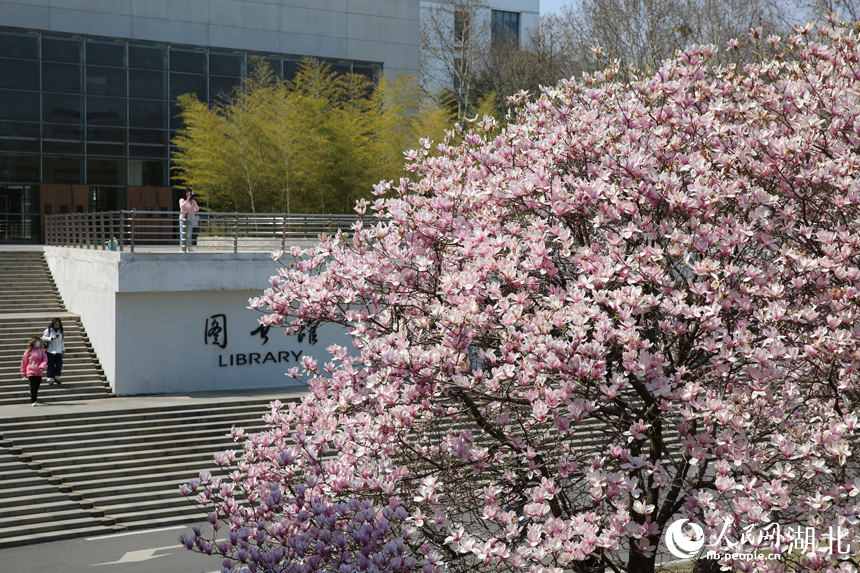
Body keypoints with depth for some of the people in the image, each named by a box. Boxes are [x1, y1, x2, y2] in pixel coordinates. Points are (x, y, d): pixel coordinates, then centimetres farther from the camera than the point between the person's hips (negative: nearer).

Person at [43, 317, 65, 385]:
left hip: (58, 351, 3)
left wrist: (63, 351, 16)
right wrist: (52, 338, -20)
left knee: (59, 364, -6)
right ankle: (50, 379, 9)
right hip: (50, 351, -3)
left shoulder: (60, 331, 11)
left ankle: (57, 378, 12)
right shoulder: (48, 330, -2)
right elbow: (44, 338, -7)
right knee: (51, 366, -2)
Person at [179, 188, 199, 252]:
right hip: (183, 219, -1)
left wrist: (194, 203, -19)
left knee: (189, 234, -5)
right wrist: (187, 200, -22)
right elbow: (182, 207, -12)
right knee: (183, 234, -5)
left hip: (190, 219, 1)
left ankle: (188, 248, -5)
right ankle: (183, 248, -5)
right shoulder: (182, 200, 6)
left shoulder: (193, 201, 8)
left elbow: (197, 209, -3)